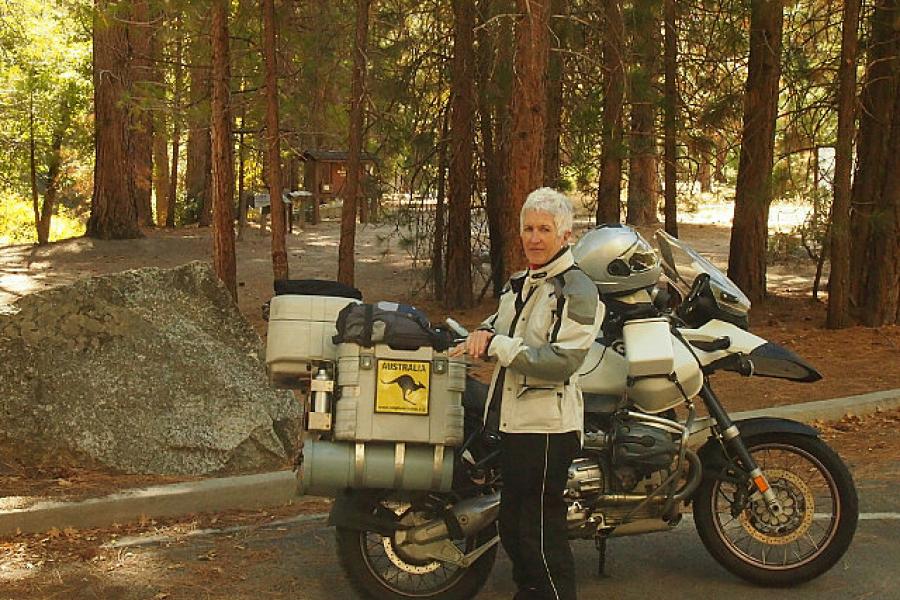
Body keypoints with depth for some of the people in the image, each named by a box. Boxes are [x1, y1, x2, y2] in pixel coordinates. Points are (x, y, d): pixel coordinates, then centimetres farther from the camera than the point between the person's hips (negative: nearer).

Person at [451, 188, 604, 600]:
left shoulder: (576, 290, -13)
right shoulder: (518, 285, 14)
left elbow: (561, 362, -22)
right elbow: (502, 320, 31)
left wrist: (496, 344, -21)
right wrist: (484, 332, 7)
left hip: (546, 427, -9)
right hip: (512, 422, 9)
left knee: (540, 536, -7)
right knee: (512, 527, 20)